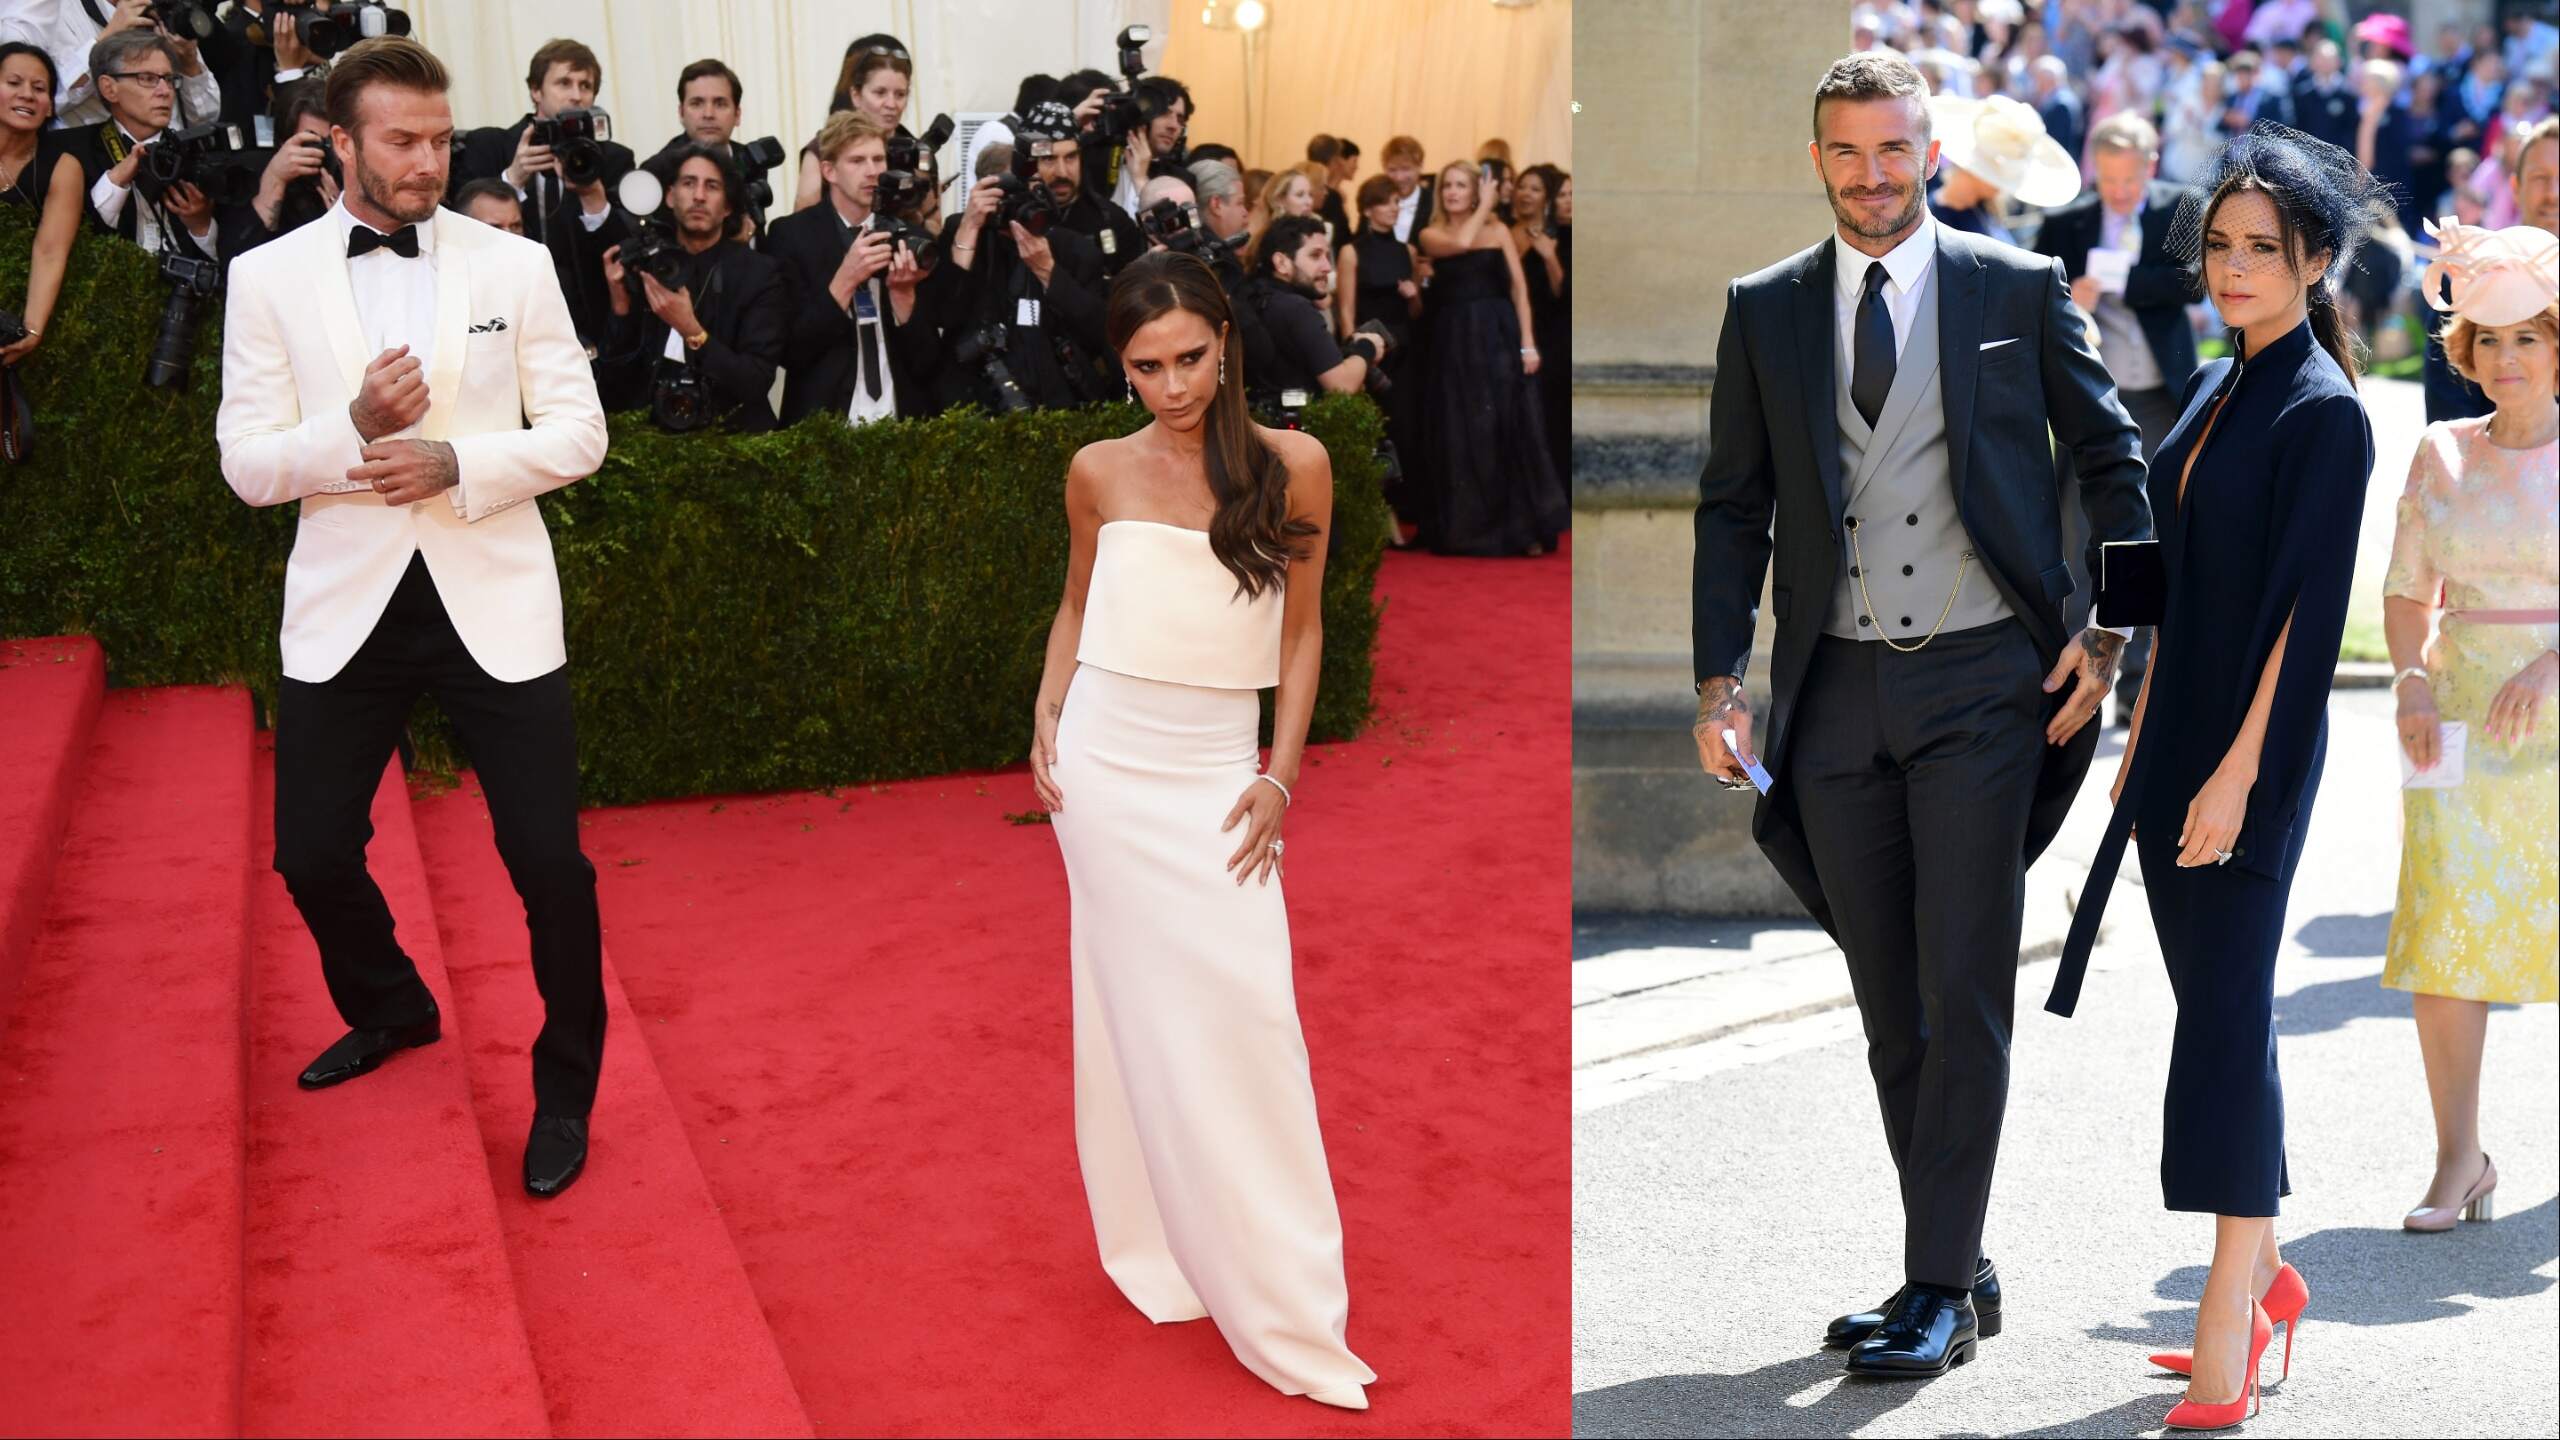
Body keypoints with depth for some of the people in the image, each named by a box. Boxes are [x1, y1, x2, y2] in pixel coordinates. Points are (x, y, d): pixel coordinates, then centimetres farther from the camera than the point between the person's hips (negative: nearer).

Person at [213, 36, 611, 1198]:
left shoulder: (516, 265, 1)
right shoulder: (268, 277, 2)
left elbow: (578, 433, 0)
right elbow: (247, 465, -1)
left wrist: (458, 463, -17)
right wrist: (355, 427, -20)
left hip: (492, 598, -1)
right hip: (345, 607, 1)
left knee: (549, 861, -3)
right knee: (311, 853, 8)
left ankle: (564, 1091, 18)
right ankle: (390, 1011, 40)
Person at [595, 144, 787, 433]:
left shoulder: (760, 273, 0)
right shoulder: (642, 267, 5)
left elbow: (756, 383, -10)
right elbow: (611, 391, 3)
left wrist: (692, 331, -20)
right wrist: (621, 307, -8)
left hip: (732, 435, -2)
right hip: (652, 433, 2)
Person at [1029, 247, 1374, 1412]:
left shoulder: (1293, 466, -3)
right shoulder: (1099, 474, 1)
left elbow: (1300, 631, 4)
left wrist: (1281, 775, -2)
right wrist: (1045, 725, 4)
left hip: (1216, 769, -1)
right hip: (1107, 761, 1)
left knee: (1242, 1010, -5)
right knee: (1138, 1008, 4)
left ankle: (1281, 1296, 5)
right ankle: (1164, 1252, 15)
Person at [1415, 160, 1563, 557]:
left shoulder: (1498, 231, 7)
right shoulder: (1430, 235, 6)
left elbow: (1519, 288, 2)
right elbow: (1462, 243, -17)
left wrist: (1528, 342, -7)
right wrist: (1485, 207, -3)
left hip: (1499, 338, 0)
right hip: (1454, 343, 0)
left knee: (1510, 431, -1)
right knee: (1463, 436, 2)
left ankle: (1524, 529, 3)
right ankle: (1468, 528, 9)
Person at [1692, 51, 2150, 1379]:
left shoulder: (2017, 289, 3)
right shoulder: (1764, 310, 9)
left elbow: (2111, 458, 8)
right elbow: (1733, 506, 9)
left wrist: (2108, 632, -2)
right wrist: (1721, 681, 0)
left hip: (1982, 682, -3)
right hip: (1836, 693, 3)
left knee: (1964, 994, -5)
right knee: (1889, 1004, 9)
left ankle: (1937, 1290, 1)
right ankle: (1960, 1271, 22)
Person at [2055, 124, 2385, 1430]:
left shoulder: (2326, 413, -11)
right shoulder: (2214, 390, 13)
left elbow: (2308, 610, -16)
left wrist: (2238, 773, -20)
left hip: (2252, 751, -8)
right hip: (2181, 737, 8)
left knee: (2226, 1014, -7)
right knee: (2213, 1004, 13)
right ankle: (2262, 1274, 25)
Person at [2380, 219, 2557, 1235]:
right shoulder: (2441, 454, 7)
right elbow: (2406, 594, 10)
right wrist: (2411, 681, -7)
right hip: (2459, 720, 2)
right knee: (2443, 932, -7)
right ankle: (2458, 1159, 1)